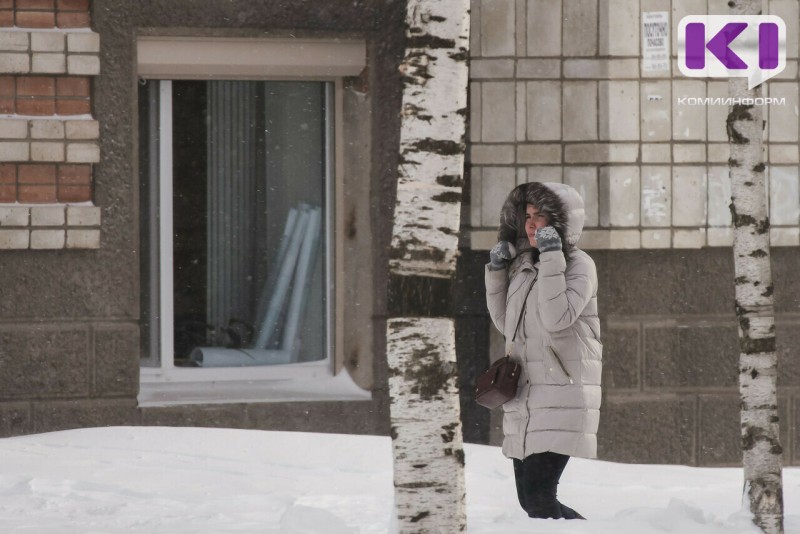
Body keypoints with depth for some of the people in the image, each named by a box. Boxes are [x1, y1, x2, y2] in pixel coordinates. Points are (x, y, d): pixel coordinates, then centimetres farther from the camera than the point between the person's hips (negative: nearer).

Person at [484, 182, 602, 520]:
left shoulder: (579, 265, -6)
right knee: (530, 499, 9)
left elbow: (558, 318, -20)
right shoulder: (523, 265, 15)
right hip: (524, 399, 8)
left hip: (561, 397, -8)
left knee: (539, 494, -17)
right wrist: (496, 273, 11)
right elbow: (505, 323, 22)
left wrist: (551, 258, -19)